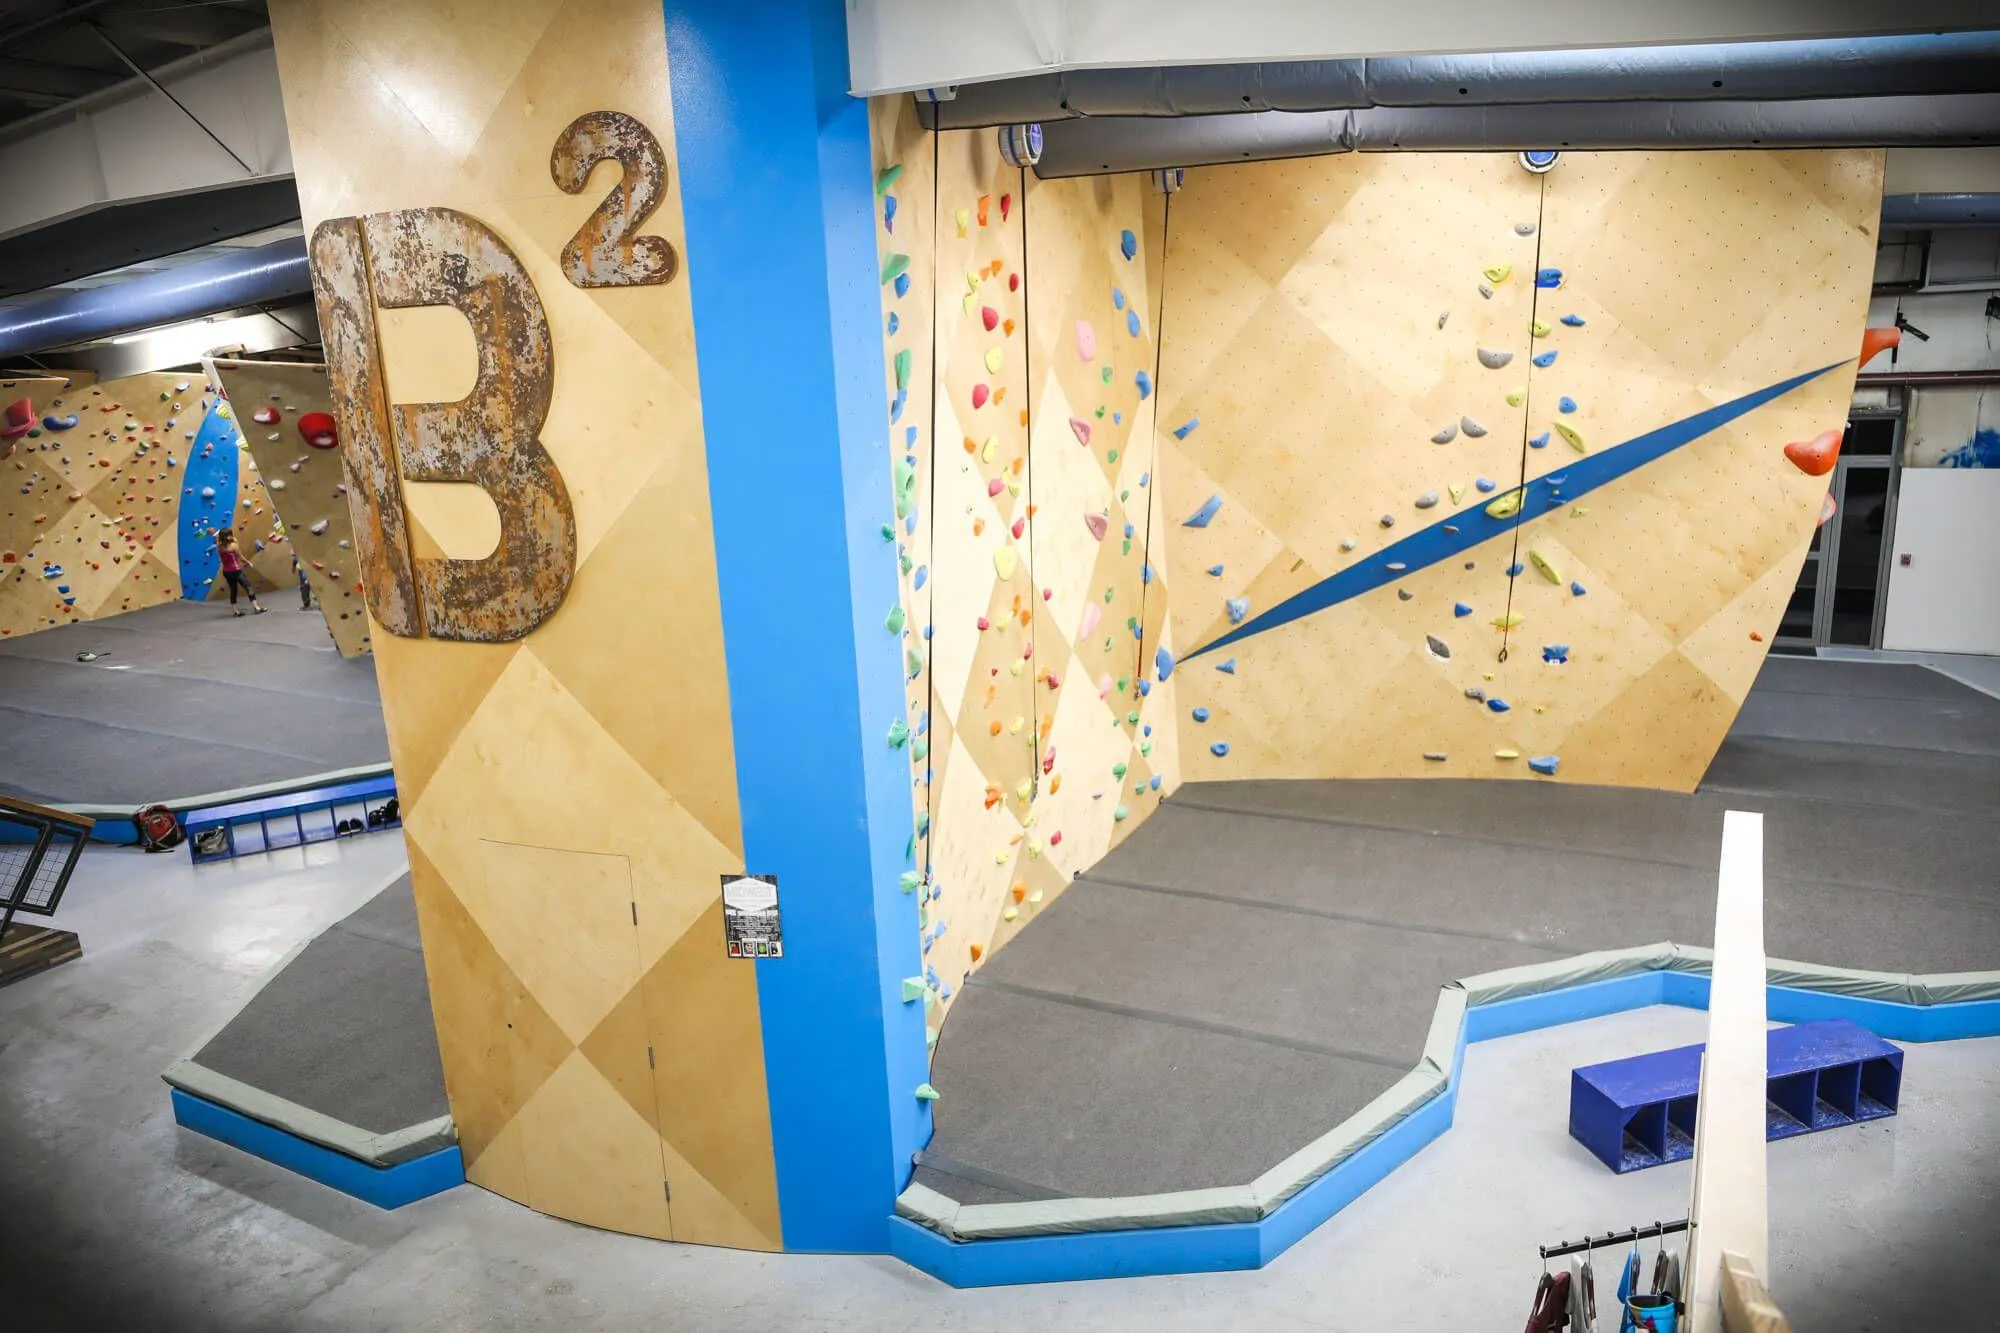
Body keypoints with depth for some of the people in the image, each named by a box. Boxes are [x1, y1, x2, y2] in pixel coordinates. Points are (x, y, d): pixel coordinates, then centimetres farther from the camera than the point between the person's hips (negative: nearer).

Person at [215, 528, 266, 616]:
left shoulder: (219, 547, 0)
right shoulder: (233, 545, -14)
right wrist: (248, 562, 11)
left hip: (226, 571, 6)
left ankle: (235, 610, 15)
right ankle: (256, 607, -3)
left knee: (233, 589, 15)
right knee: (248, 587, 0)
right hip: (235, 571, -6)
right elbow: (240, 556, -4)